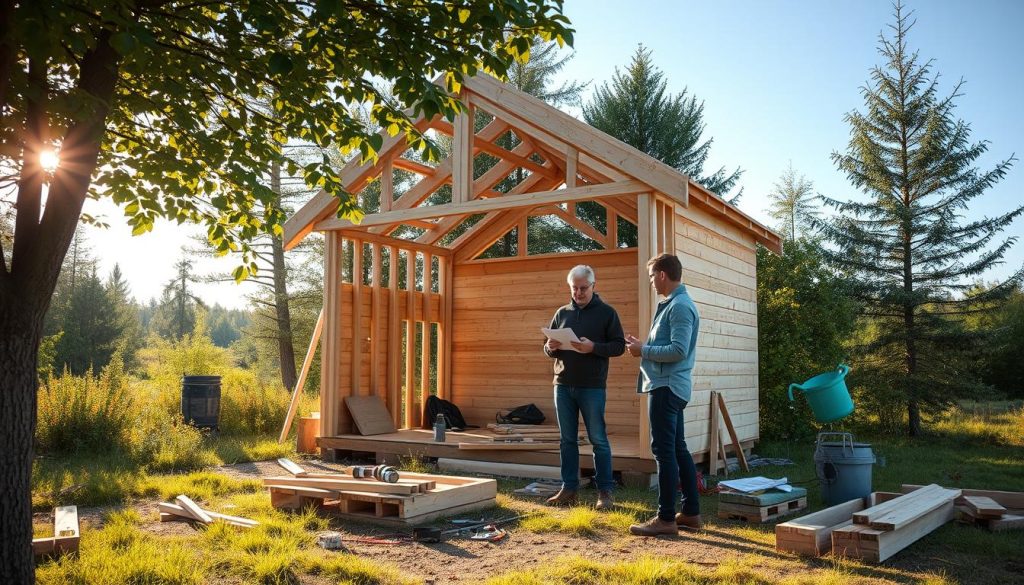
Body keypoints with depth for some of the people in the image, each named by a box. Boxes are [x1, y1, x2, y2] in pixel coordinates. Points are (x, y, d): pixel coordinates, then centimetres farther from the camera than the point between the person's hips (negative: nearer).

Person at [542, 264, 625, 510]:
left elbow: (619, 346, -4)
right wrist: (550, 348, -8)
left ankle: (605, 492, 9)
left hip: (592, 386, -4)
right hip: (563, 385, 4)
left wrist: (593, 347, -20)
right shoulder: (562, 313, 12)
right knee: (567, 440, 9)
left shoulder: (606, 312, 0)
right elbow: (549, 348, 17)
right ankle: (569, 489, 17)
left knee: (598, 440, 1)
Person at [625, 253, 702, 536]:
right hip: (670, 385, 11)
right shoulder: (672, 304, 16)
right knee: (678, 449, 14)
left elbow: (679, 350, -23)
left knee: (664, 451, -6)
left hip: (667, 386, -11)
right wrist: (642, 345, 9)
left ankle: (666, 518, 0)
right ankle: (691, 512, 21)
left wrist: (644, 351, -14)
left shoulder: (680, 306, -15)